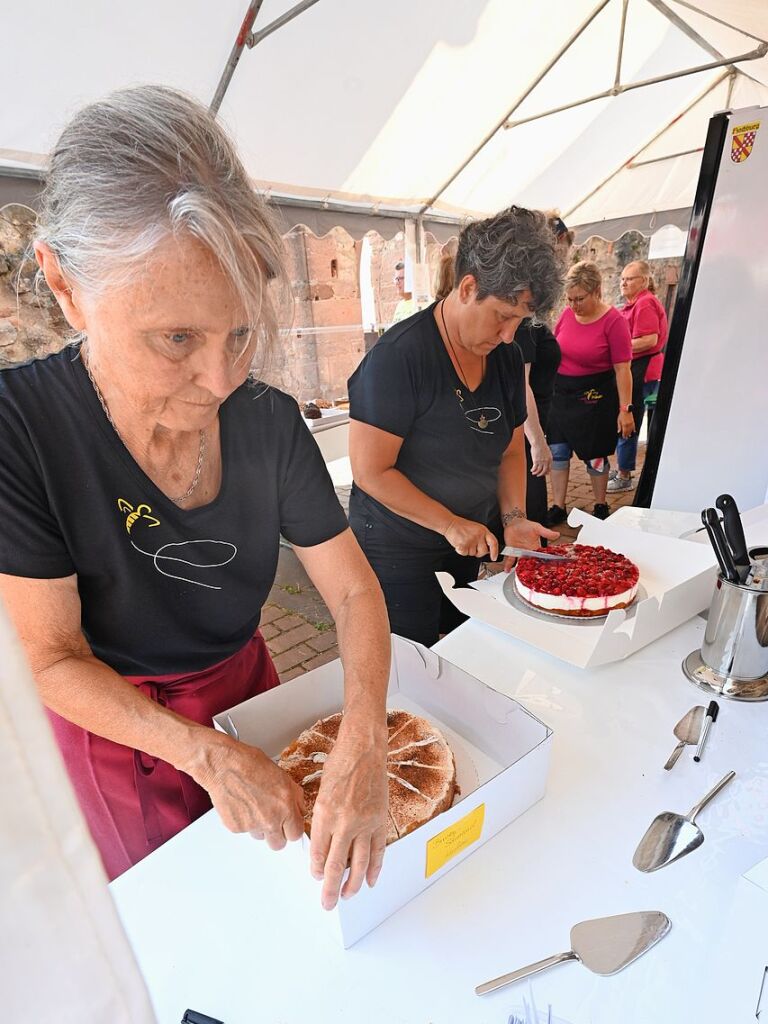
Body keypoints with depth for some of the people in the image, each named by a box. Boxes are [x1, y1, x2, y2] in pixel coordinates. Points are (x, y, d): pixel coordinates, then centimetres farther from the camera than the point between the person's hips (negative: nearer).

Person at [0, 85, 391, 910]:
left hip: (246, 687, 4)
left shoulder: (269, 422, -18)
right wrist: (209, 755, -29)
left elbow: (354, 592, -16)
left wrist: (362, 742, -29)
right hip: (117, 726, -3)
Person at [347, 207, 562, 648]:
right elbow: (371, 472, -23)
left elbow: (510, 451, 8)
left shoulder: (507, 356, 0)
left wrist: (514, 518, -7)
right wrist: (450, 523, -20)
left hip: (468, 544, 7)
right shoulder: (399, 356, -22)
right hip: (398, 551, -6)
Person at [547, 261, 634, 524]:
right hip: (562, 393, 5)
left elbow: (622, 369, -14)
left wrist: (625, 409, -16)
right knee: (557, 450, 5)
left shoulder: (613, 320, -13)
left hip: (595, 396, -4)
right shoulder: (567, 313, 1)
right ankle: (557, 507, 17)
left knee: (594, 453, 7)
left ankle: (601, 507, 27)